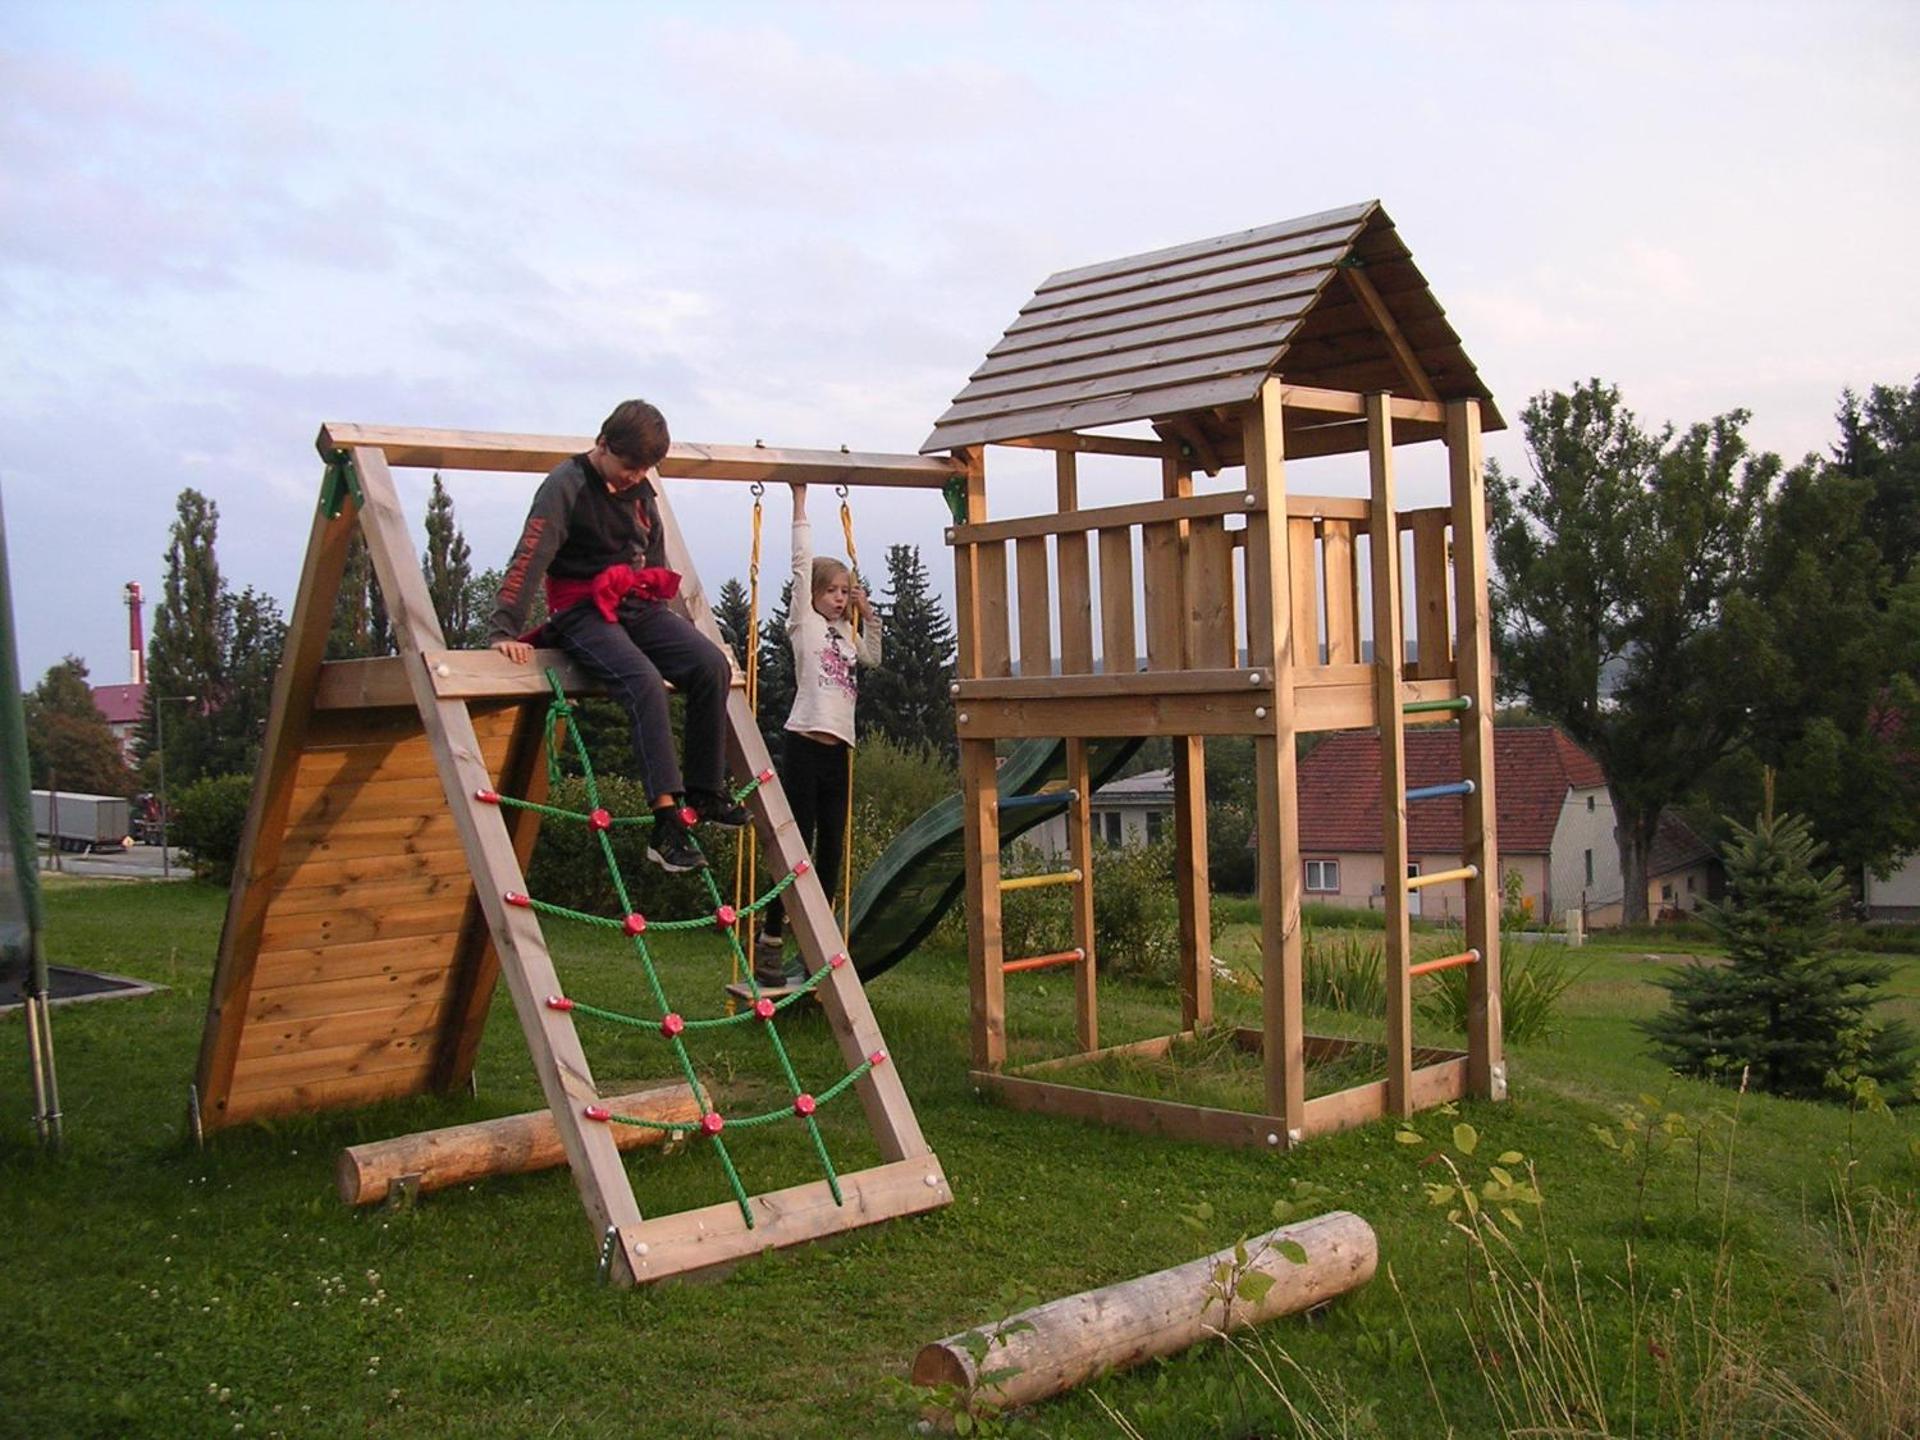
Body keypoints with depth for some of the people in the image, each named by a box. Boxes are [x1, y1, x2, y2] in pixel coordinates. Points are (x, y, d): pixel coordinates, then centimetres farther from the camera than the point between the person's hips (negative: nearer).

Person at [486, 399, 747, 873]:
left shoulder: (640, 489, 12)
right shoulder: (566, 486, -9)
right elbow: (529, 559, -17)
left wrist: (669, 631, 25)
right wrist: (503, 631, -25)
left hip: (639, 606, 7)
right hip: (583, 612, -7)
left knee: (712, 664, -16)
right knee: (644, 681, -32)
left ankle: (704, 791, -5)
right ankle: (667, 824, -38)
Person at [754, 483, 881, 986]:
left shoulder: (844, 634, 20)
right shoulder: (805, 624, 2)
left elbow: (873, 657, 36)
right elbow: (802, 562, -3)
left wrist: (867, 614, 23)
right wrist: (800, 501, -1)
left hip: (838, 752, 7)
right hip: (805, 746, -7)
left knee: (831, 854, 8)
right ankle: (769, 944, 0)